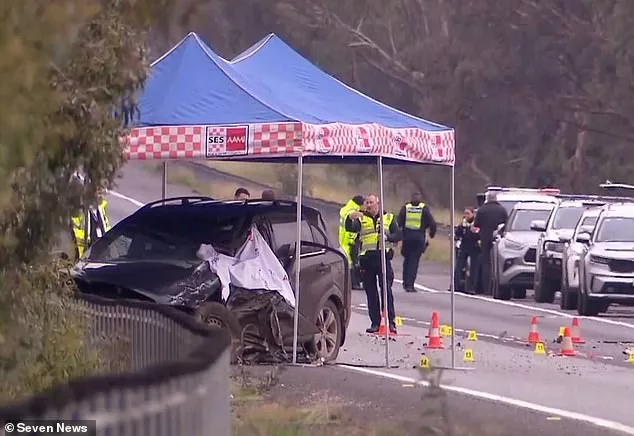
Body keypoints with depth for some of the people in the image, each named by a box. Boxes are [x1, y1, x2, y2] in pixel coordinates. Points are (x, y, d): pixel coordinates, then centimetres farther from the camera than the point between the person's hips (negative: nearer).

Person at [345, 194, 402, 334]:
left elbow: (398, 235, 8)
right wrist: (350, 218, -26)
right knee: (370, 291, 3)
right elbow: (350, 228, -6)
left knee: (386, 289, -9)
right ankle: (375, 323, 8)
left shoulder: (388, 218, 13)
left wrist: (388, 237, -12)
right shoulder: (361, 218, 12)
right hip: (366, 258, 1)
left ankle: (391, 321, -8)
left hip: (383, 257, -1)